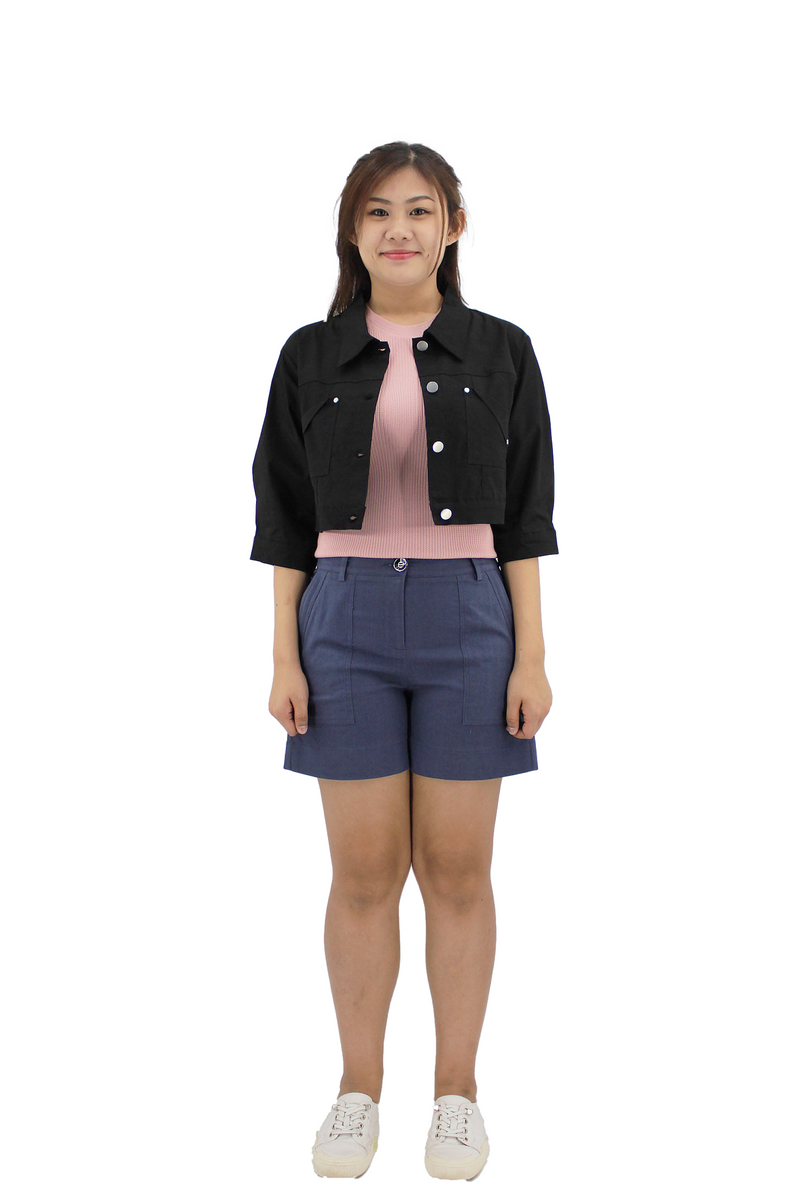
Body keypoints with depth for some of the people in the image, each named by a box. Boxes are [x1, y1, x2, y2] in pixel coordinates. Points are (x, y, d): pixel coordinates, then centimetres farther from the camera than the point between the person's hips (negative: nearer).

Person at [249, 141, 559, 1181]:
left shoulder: (499, 352, 3)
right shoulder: (311, 356, 5)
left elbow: (524, 516, 2)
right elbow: (285, 520, 5)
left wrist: (532, 657, -3)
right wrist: (285, 657, -1)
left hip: (468, 622, 0)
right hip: (347, 624, 1)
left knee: (457, 869, 5)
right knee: (363, 869, 5)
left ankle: (457, 1090, 21)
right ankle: (359, 1089, 21)